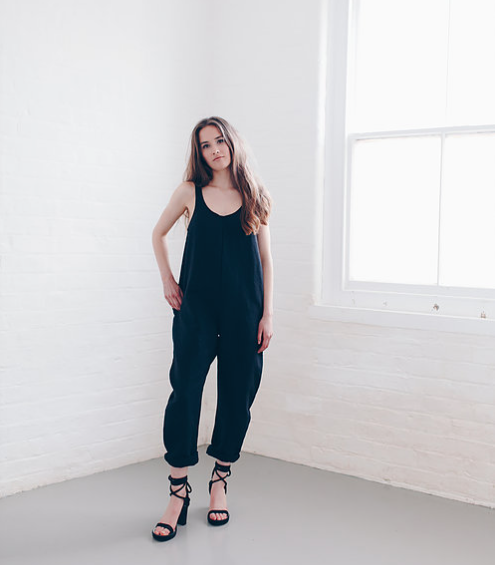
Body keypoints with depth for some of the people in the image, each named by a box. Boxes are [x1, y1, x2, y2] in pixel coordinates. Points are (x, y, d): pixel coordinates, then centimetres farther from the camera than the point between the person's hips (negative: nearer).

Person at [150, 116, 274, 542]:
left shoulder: (255, 196, 5)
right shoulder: (190, 192, 4)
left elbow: (266, 258, 6)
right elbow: (158, 234, 19)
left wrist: (268, 314, 1)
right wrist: (167, 280, 8)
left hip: (244, 311, 1)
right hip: (197, 308, -1)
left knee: (236, 395, 5)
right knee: (185, 390, -7)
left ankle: (220, 483, 21)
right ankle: (179, 491, 3)